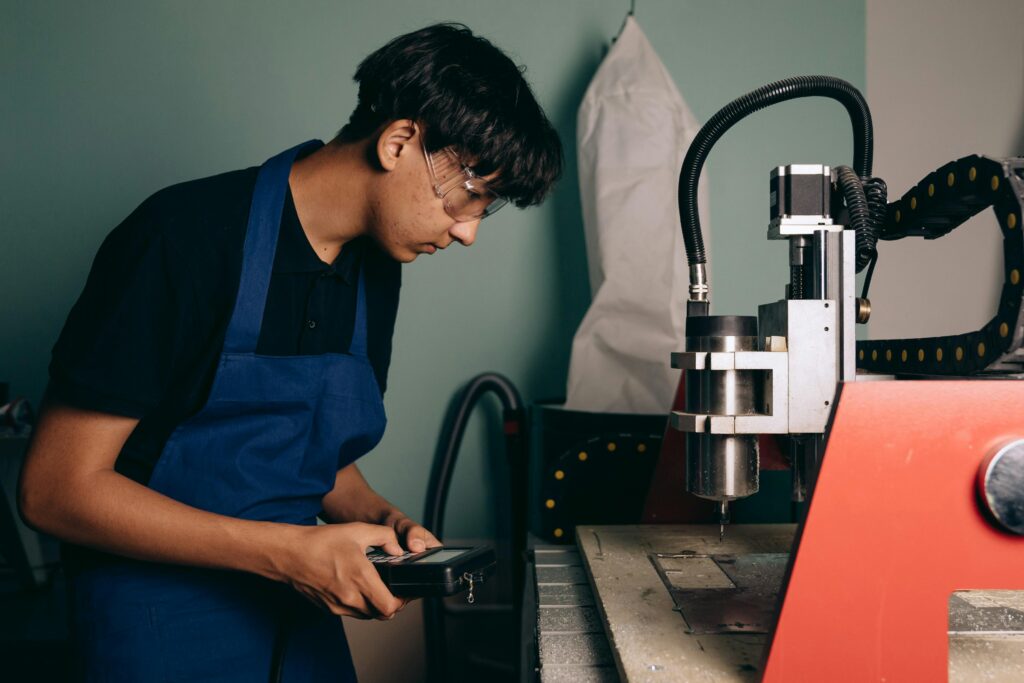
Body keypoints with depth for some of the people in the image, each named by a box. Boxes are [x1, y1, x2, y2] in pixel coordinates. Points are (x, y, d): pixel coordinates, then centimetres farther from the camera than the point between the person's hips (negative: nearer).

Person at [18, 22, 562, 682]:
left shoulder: (377, 270, 2)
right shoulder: (187, 238, -20)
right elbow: (57, 487, -21)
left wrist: (382, 521, -7)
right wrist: (290, 551, -24)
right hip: (162, 624, -6)